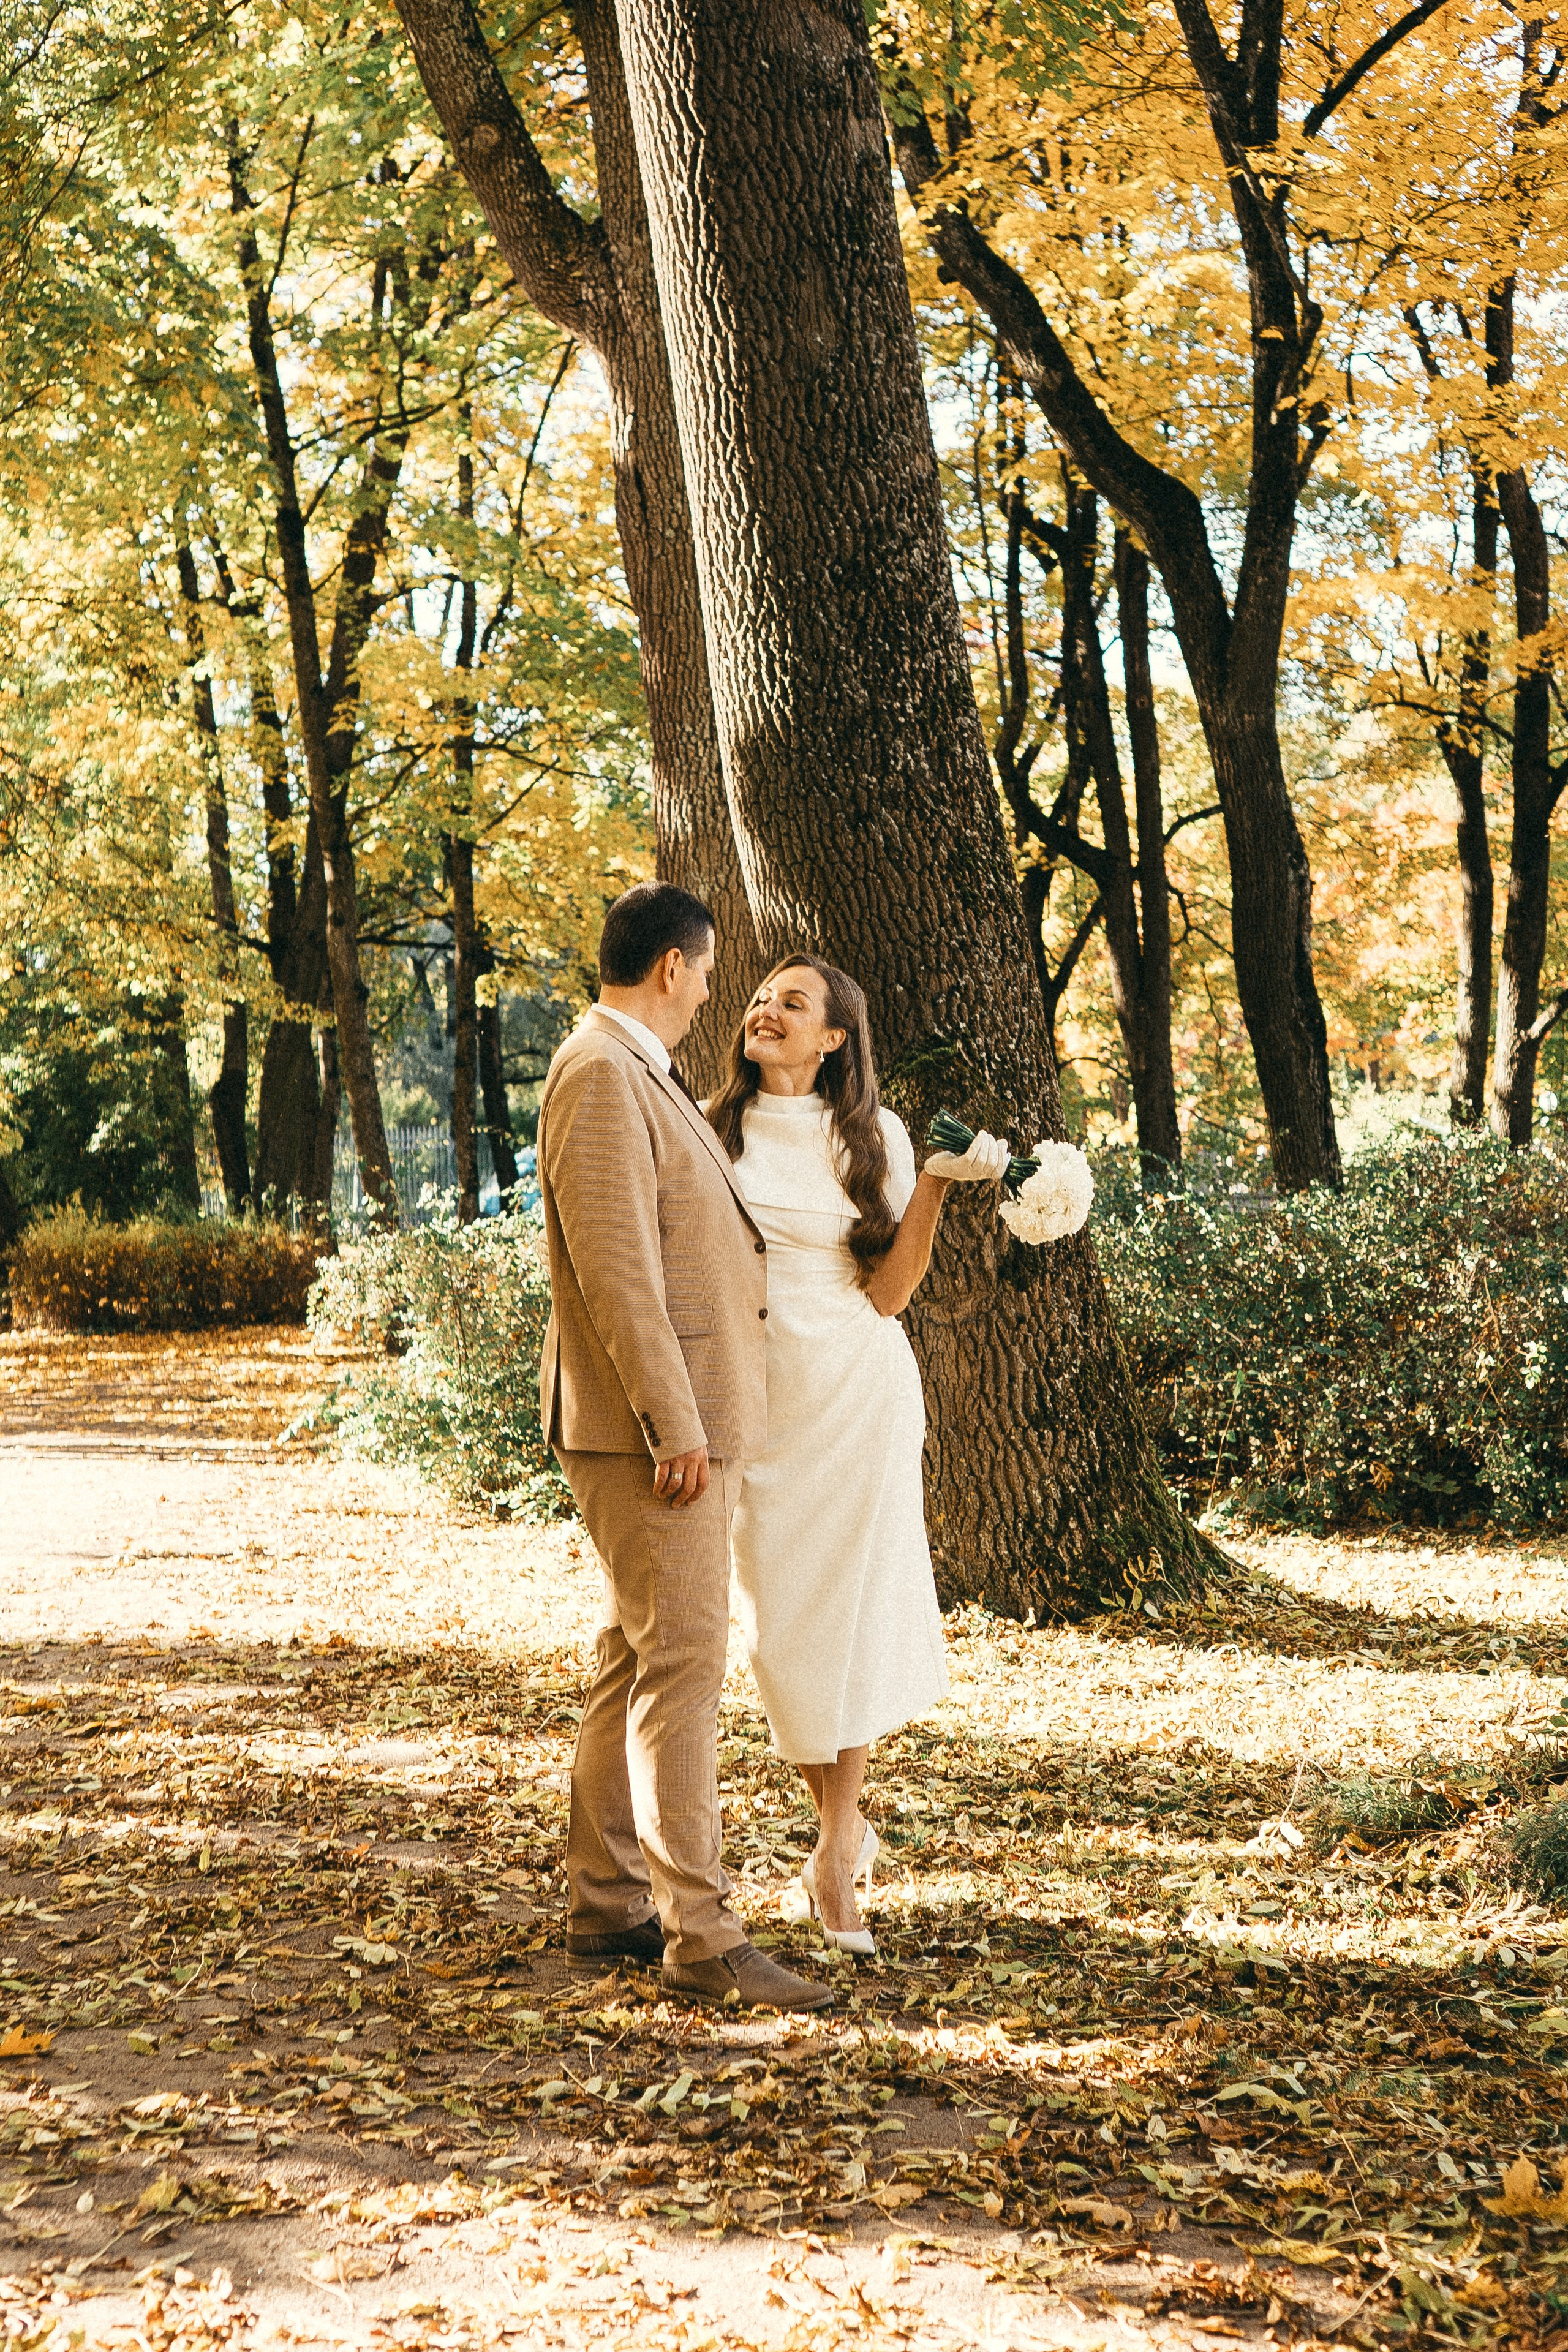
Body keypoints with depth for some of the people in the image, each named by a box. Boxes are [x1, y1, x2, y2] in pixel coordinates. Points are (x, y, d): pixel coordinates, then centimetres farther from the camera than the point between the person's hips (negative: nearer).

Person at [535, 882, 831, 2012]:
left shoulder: (642, 1074, 19)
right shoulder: (601, 1073, -15)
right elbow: (615, 1268, -22)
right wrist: (675, 1427, -23)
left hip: (683, 1420, 11)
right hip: (650, 1424, -11)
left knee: (635, 1661, 13)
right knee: (682, 1663, -10)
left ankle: (607, 1904, 21)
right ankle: (700, 1930, -7)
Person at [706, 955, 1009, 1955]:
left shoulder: (873, 1137, 1)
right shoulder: (714, 1129, 4)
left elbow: (889, 1291, -4)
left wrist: (935, 1185, -13)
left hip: (856, 1393, -1)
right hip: (753, 1397, 1)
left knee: (851, 1610, -3)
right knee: (779, 1621, 3)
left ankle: (834, 1860, 10)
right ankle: (849, 1826, 24)